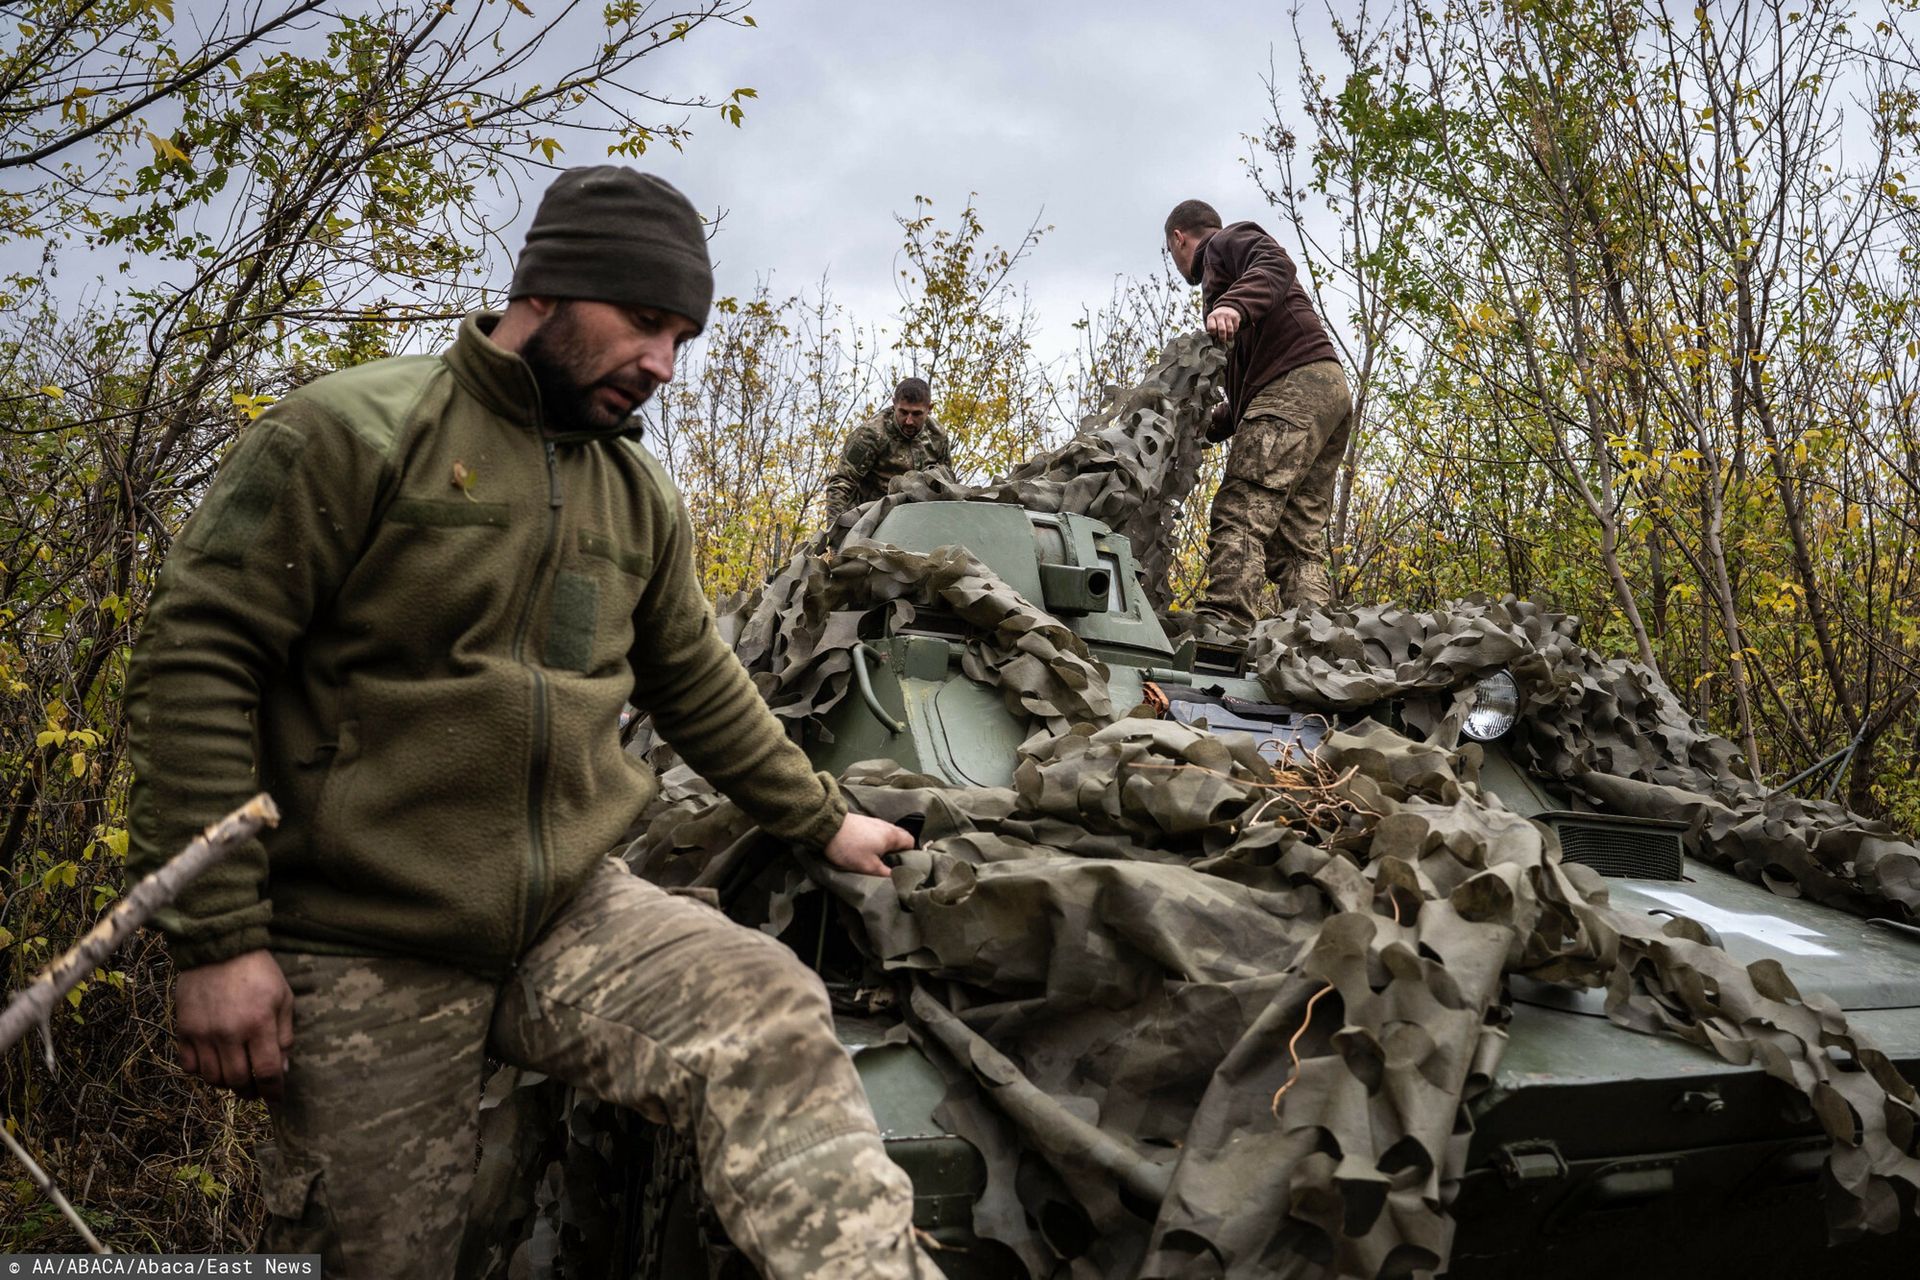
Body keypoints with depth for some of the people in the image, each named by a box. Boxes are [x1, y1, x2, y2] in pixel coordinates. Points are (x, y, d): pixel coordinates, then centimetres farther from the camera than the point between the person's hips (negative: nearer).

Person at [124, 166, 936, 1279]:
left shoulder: (643, 499, 10)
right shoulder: (357, 431, -7)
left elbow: (701, 690, 22)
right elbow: (198, 662, -10)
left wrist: (823, 820, 24)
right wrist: (220, 938, -14)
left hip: (572, 914, 4)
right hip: (365, 956, -3)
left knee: (774, 1019, -22)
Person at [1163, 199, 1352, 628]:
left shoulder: (1226, 242, 13)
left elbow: (1275, 265, -12)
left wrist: (1235, 304, -29)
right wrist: (1206, 426, 29)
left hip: (1295, 383, -10)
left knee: (1239, 514, -21)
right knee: (1296, 539, 0)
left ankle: (1221, 630, -34)